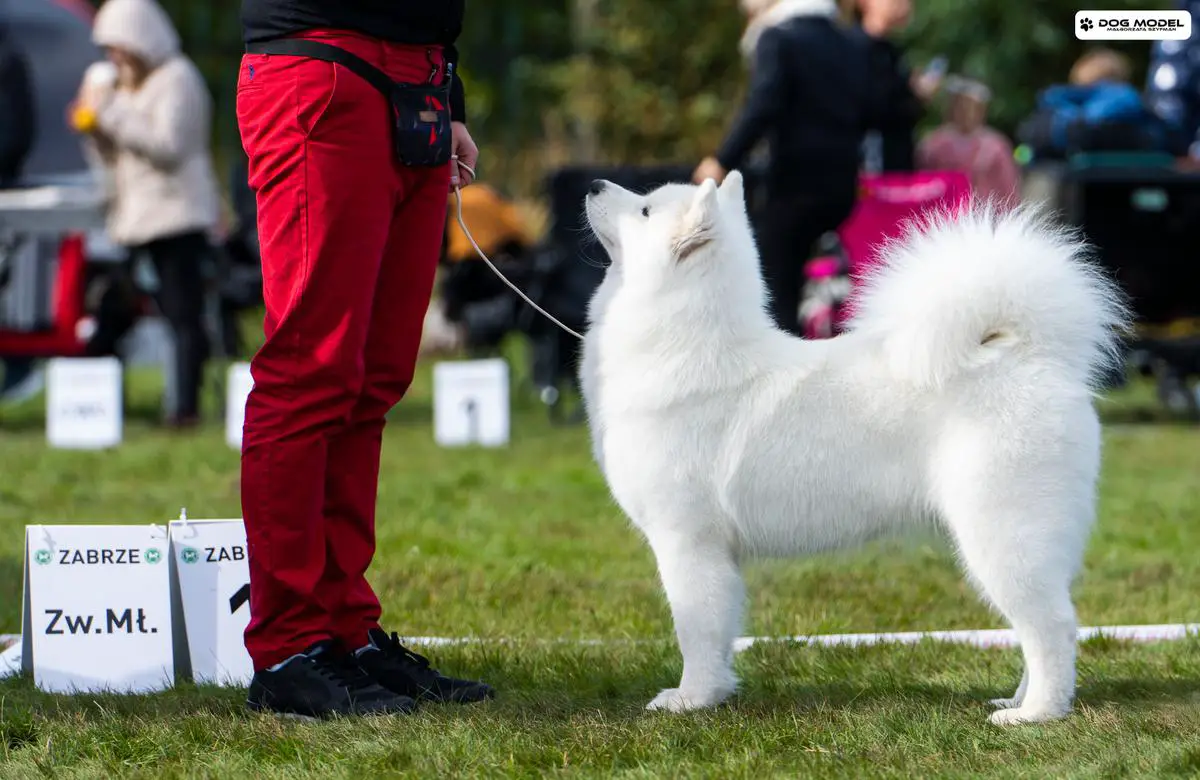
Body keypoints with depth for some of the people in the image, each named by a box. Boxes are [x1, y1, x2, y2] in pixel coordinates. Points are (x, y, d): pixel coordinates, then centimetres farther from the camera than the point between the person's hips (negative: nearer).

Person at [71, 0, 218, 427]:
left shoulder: (178, 79, -7)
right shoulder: (130, 84, 20)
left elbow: (167, 147, -18)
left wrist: (110, 111, -17)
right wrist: (95, 128, 5)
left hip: (175, 213, -9)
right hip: (136, 215, 9)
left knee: (182, 313, -11)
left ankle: (187, 405, -13)